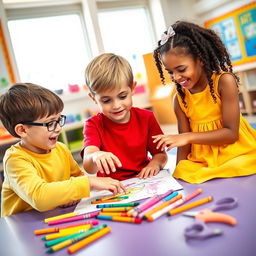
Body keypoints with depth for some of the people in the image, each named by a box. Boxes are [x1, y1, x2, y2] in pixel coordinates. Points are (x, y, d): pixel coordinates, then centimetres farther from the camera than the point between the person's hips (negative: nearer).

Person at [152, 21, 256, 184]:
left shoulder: (224, 81, -10)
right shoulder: (180, 99, 3)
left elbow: (231, 133, -13)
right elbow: (184, 146, 4)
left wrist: (188, 137, -20)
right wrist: (179, 173, -10)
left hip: (237, 155, -2)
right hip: (202, 163, 3)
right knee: (183, 175, -26)